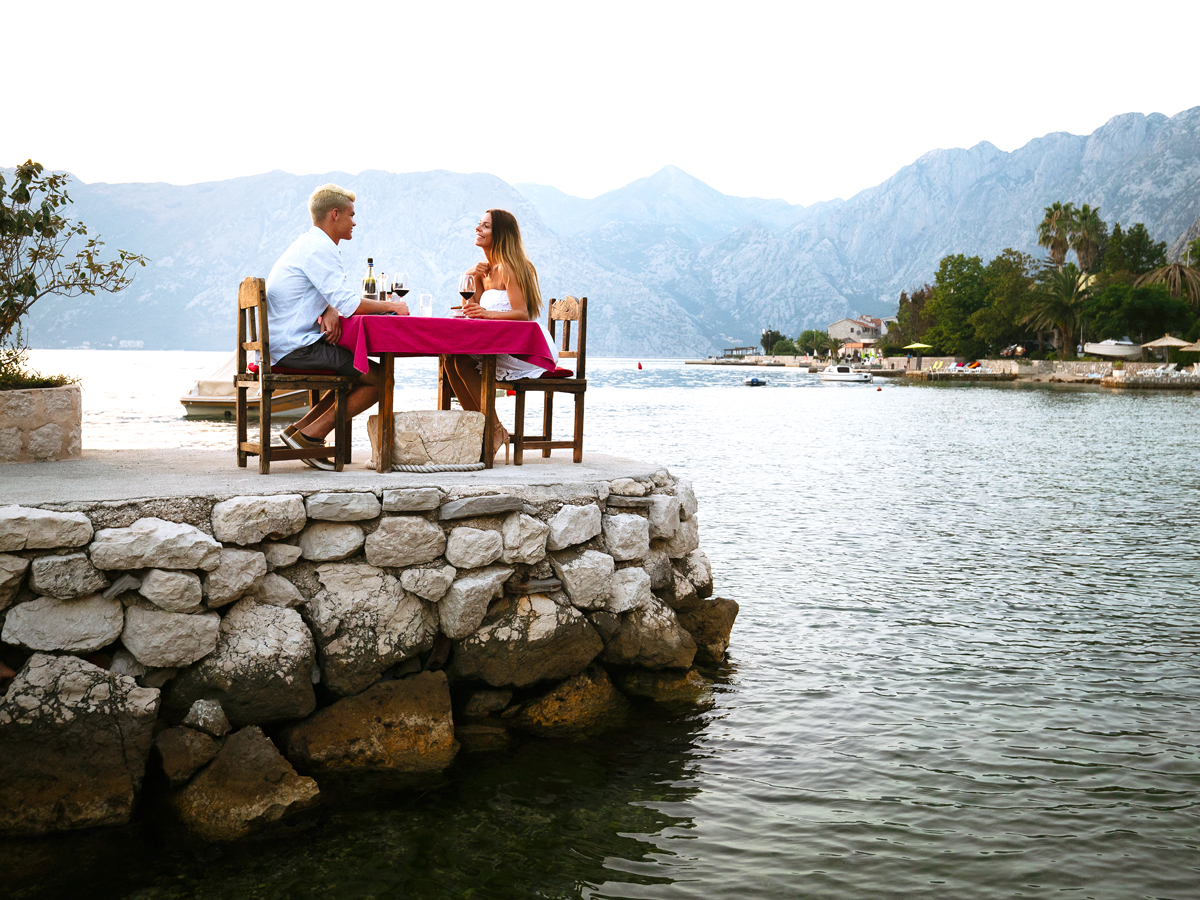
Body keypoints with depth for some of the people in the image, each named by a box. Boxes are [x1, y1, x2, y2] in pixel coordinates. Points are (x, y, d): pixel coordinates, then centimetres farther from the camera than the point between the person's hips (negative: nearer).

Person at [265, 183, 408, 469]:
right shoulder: (319, 247, -14)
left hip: (282, 346, 10)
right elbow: (349, 303, -20)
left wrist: (330, 312, -4)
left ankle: (300, 429, 12)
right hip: (297, 347, -10)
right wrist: (390, 306, -5)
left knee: (359, 371, 20)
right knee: (378, 379, -10)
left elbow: (331, 294, 20)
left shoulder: (308, 243, 20)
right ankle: (309, 434, -9)